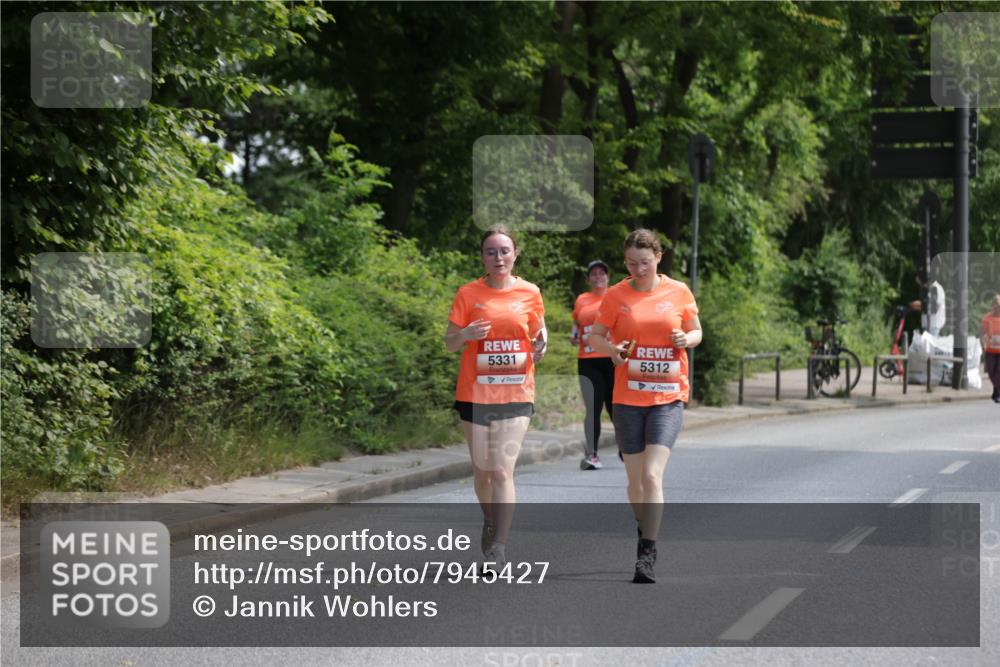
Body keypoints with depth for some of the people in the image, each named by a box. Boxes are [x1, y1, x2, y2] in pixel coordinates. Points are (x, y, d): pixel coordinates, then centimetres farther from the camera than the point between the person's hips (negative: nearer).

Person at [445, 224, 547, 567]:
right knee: (482, 470, 11)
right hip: (475, 393, 1)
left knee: (503, 470, -12)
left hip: (516, 394, -1)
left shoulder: (530, 293, 2)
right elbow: (449, 343, 2)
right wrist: (465, 334, -20)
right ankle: (490, 521, 39)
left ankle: (497, 549, -12)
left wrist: (541, 345, -6)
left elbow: (539, 330, 17)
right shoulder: (469, 294, -1)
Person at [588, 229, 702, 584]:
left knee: (652, 475, -16)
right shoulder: (616, 295, 1)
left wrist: (686, 339, -10)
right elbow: (595, 336, 7)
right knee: (635, 479, 7)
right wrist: (612, 349, -15)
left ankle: (647, 555, -13)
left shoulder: (679, 292, 2)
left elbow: (696, 331, 13)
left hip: (668, 397, -1)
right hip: (628, 398, 2)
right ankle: (646, 535, 32)